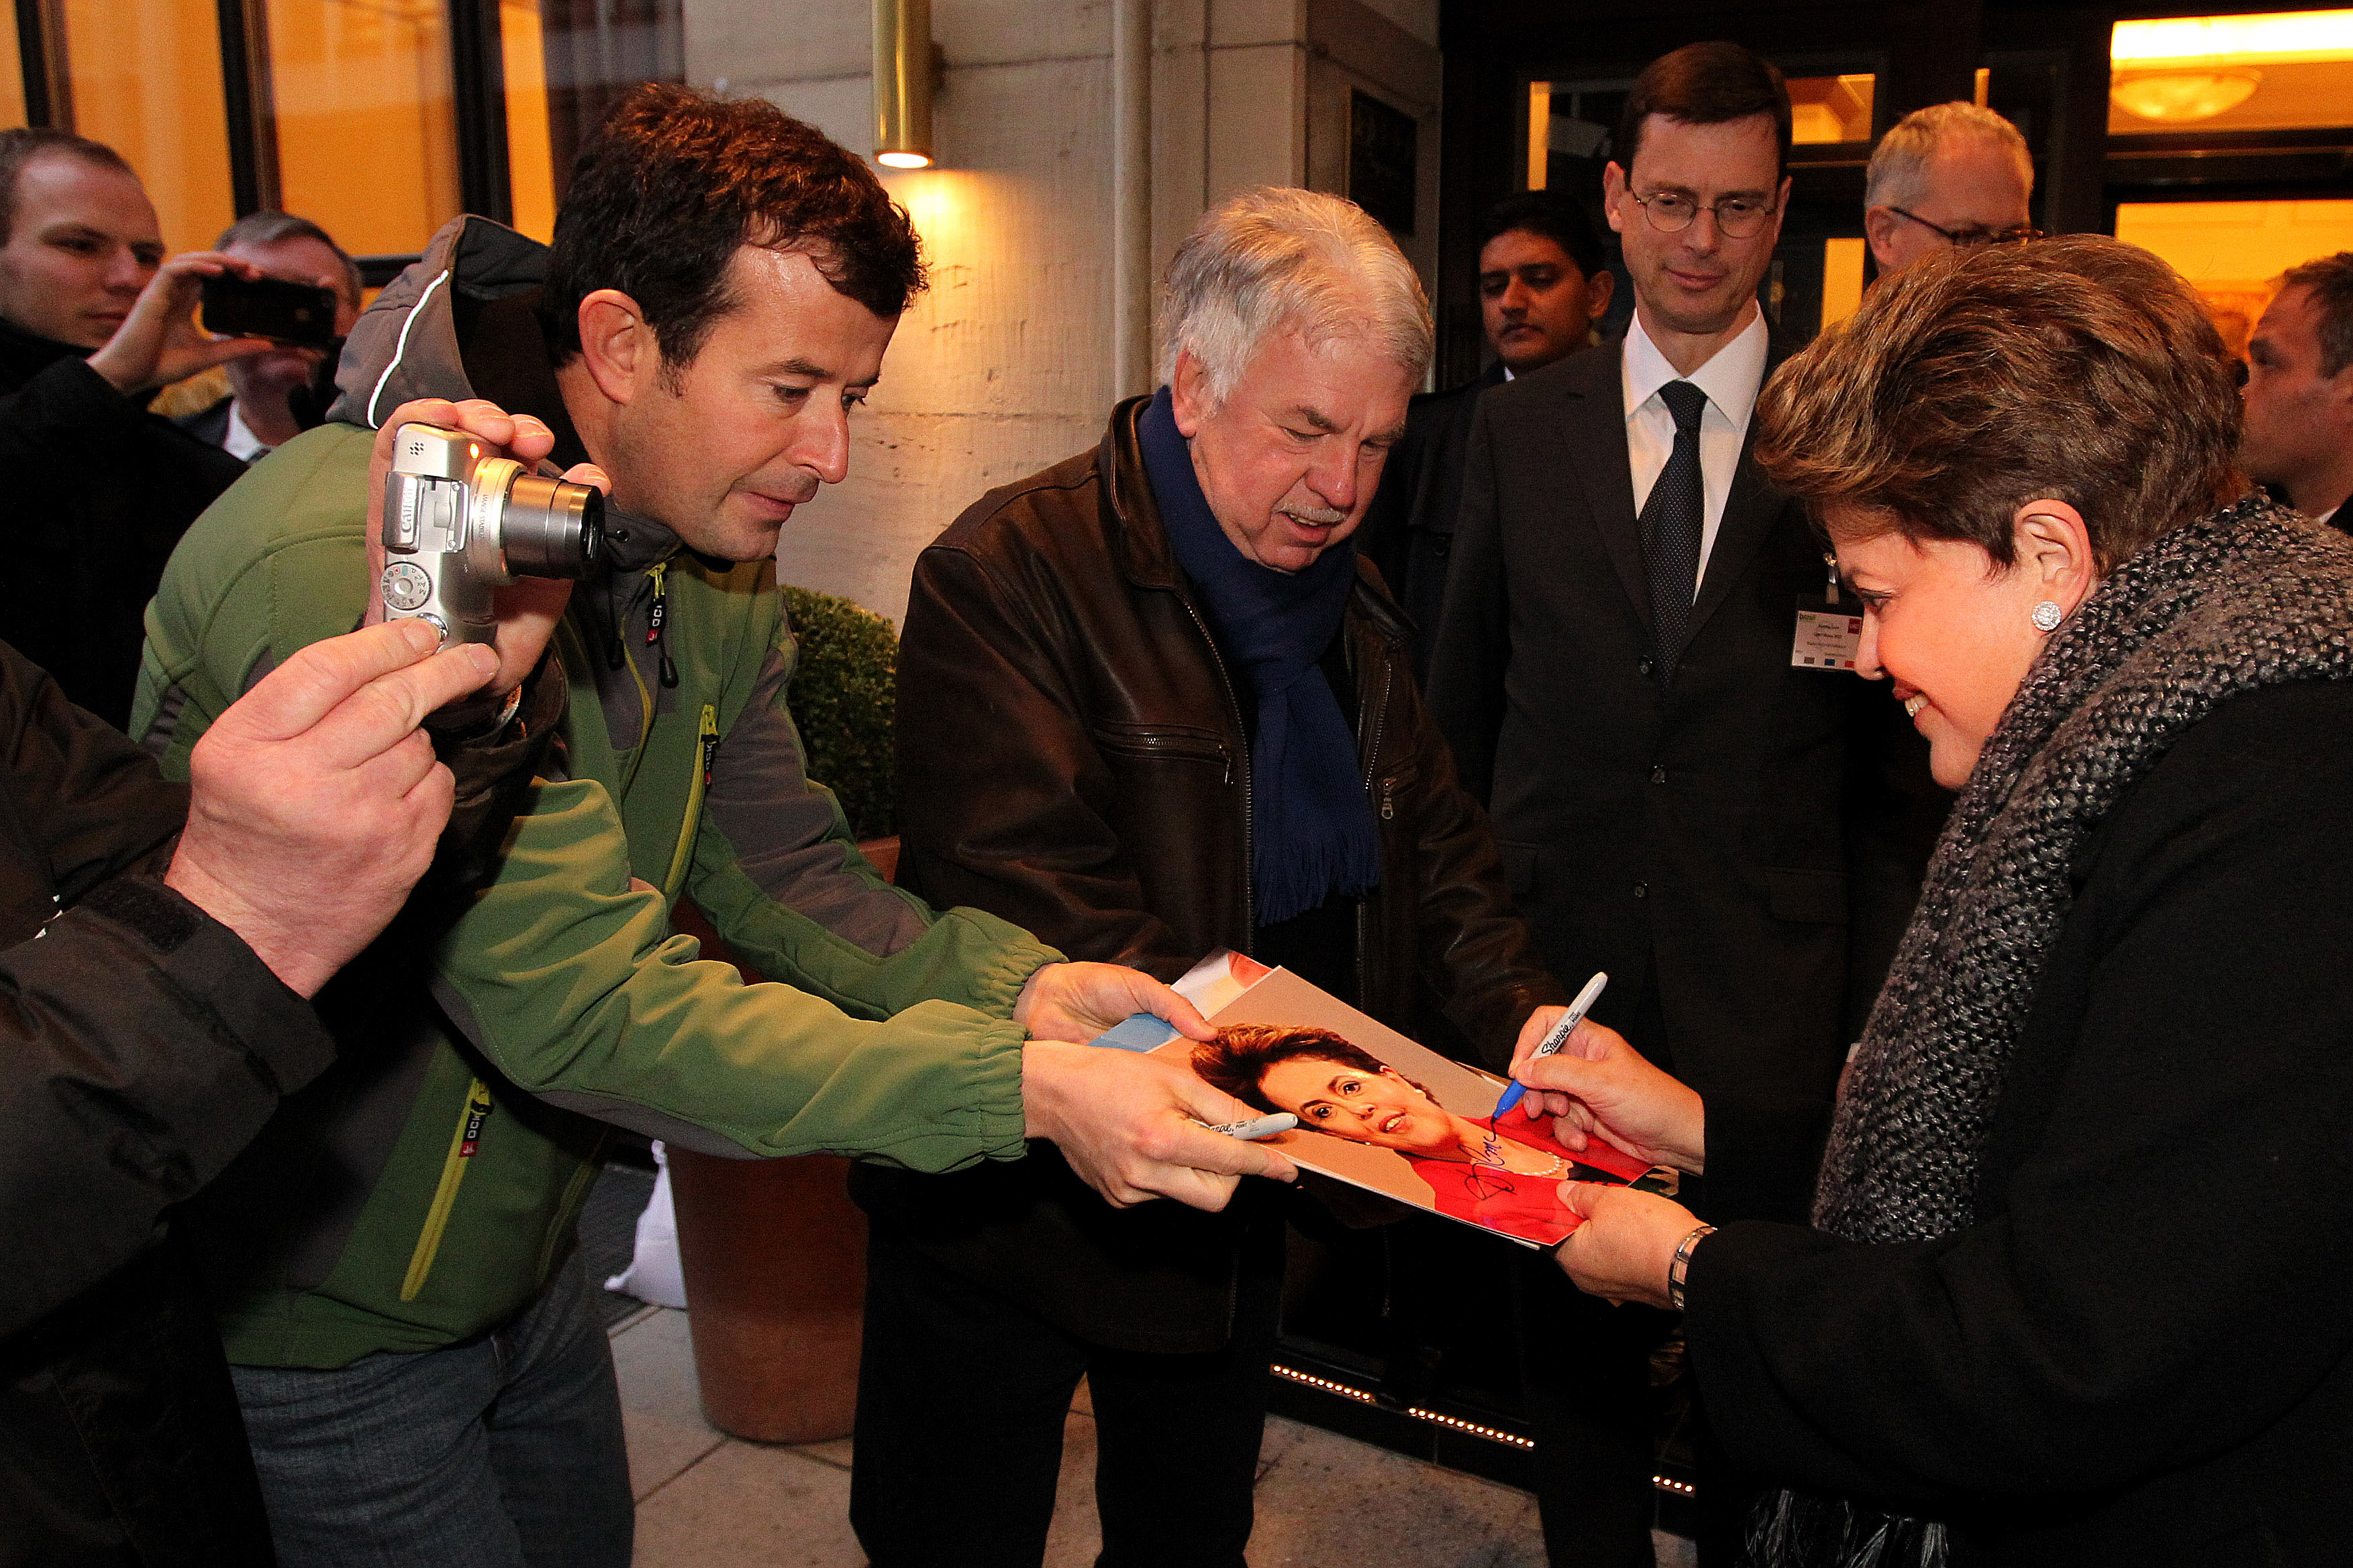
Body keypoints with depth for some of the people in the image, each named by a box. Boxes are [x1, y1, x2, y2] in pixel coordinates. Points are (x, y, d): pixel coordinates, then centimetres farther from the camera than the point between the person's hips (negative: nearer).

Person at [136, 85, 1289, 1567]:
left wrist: (1024, 987, -22)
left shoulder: (709, 566, -2)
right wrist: (1022, 1090, -37)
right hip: (309, 1333, -7)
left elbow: (786, 872, -4)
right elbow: (580, 996, -35)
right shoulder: (344, 566, -32)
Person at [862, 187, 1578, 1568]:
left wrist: (1521, 1011, -13)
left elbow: (1438, 845, 7)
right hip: (1016, 1208, -6)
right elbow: (1030, 893, -28)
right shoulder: (1008, 573, -19)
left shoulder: (1347, 607, 6)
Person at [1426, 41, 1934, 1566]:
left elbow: (1894, 765, 0)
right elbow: (1463, 714, 8)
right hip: (1555, 971, 2)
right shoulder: (1519, 427, 4)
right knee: (1576, 1331, 15)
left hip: (1770, 994, -1)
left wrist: (1872, 1018, -2)